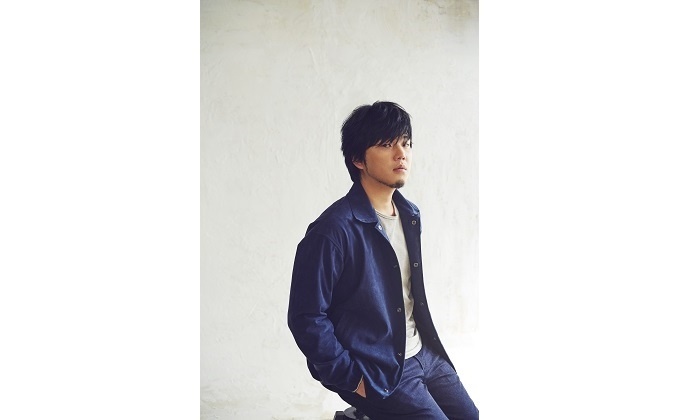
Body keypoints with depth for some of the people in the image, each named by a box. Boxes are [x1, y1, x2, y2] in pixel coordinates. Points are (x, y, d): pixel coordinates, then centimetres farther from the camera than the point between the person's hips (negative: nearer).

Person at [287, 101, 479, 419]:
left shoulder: (409, 215, 6)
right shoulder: (333, 231, -21)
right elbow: (306, 318, -19)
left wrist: (427, 346, 13)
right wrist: (352, 379, -16)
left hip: (424, 354, 8)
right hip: (377, 373, -8)